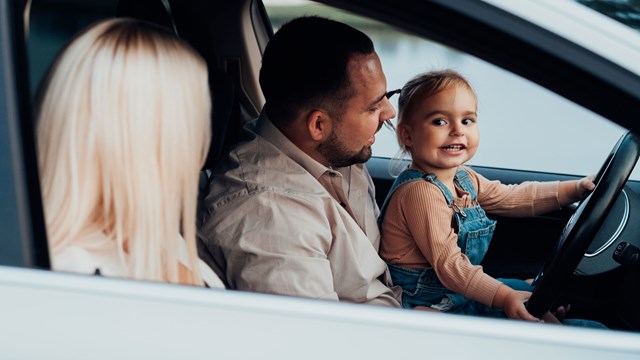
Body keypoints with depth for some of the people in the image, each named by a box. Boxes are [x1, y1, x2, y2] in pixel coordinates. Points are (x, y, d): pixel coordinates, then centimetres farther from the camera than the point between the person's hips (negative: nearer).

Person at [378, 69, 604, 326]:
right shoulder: (421, 192, -27)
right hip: (429, 303, -10)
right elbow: (447, 262, -30)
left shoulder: (463, 178, 5)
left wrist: (574, 189, 5)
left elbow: (512, 198, 13)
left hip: (460, 287, 10)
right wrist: (504, 297, -35)